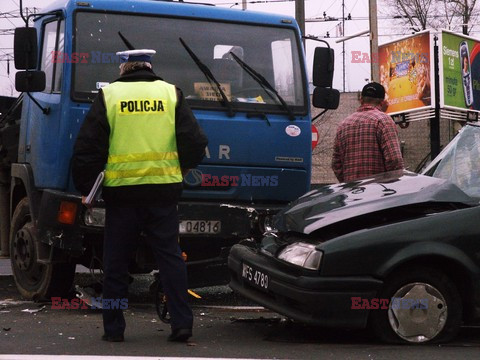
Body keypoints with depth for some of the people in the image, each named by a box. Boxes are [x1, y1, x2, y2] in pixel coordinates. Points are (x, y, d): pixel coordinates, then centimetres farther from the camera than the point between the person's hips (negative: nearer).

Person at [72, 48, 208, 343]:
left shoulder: (108, 95, 2)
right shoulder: (171, 94, 6)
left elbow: (88, 149, -1)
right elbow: (195, 141, 2)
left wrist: (85, 188, 9)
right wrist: (184, 167, 21)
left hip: (121, 190, -1)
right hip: (163, 189, 1)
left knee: (116, 260, 8)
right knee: (170, 256, 6)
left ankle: (113, 328, 11)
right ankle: (182, 323, 1)